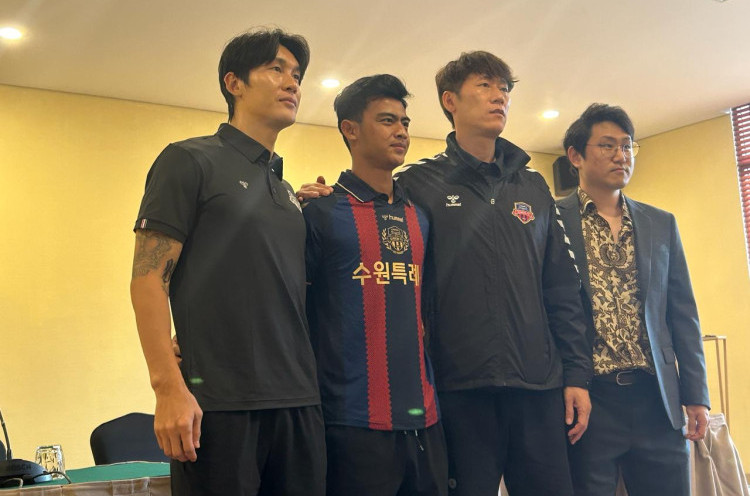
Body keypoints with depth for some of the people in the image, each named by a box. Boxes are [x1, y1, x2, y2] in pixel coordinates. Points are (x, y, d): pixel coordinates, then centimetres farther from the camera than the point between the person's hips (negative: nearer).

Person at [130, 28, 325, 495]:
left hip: (299, 403, 6)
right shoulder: (190, 161, 0)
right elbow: (148, 279, -9)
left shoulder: (287, 190, 19)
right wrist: (169, 387, -17)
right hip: (219, 403, -6)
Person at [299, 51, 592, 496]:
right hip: (461, 387, -3)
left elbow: (562, 289, 11)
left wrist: (577, 374, 5)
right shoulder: (419, 184, 1)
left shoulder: (532, 185, 12)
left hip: (539, 386, 4)